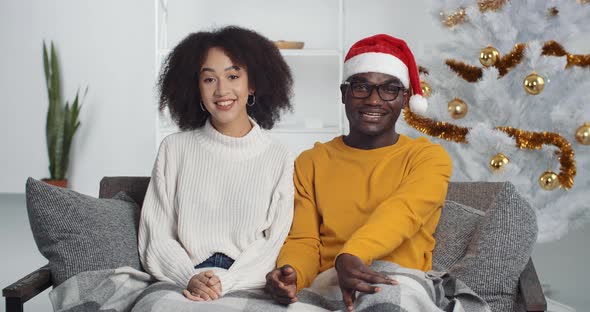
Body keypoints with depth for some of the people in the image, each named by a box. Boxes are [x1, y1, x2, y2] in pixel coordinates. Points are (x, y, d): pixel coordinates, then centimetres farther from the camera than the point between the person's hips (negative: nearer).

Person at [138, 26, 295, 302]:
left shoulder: (280, 160, 6)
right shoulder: (174, 149, 10)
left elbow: (275, 243, 2)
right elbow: (155, 238, 6)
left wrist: (226, 281, -14)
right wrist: (190, 277, -12)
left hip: (248, 287, 0)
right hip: (180, 286, 1)